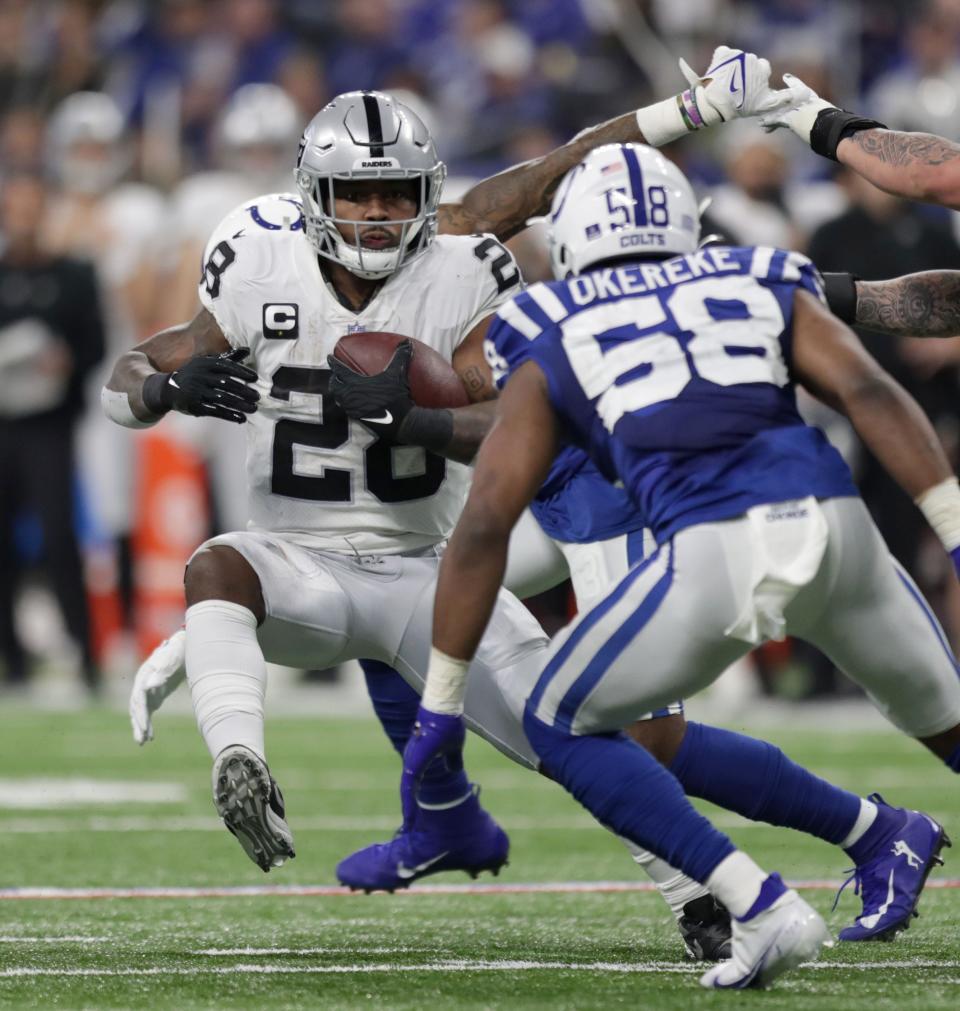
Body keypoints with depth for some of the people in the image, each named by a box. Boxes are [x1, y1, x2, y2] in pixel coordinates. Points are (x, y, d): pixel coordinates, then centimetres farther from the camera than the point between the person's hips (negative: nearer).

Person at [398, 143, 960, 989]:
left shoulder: (553, 348, 21)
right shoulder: (765, 292, 26)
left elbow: (483, 527, 13)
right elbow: (868, 391, 6)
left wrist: (440, 707, 16)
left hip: (713, 557, -3)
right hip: (833, 525, 3)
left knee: (562, 725, 18)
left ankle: (765, 910, 4)